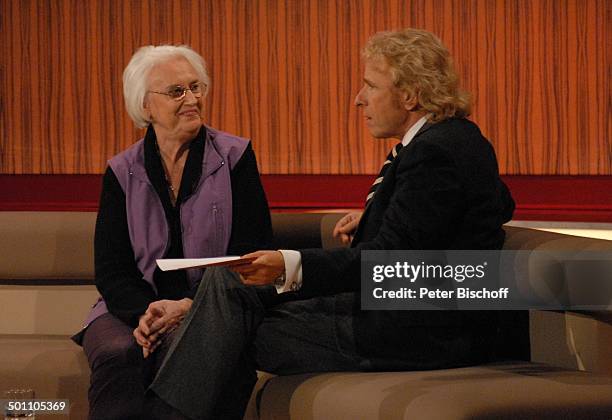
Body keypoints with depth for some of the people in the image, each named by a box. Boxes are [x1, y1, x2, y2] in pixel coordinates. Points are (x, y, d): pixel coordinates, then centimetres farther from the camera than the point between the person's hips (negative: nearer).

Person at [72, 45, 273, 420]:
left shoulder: (234, 157, 4)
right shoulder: (122, 173, 10)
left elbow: (252, 255, -1)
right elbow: (111, 271, 6)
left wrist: (189, 306, -15)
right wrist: (145, 313, -17)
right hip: (135, 306, 2)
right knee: (117, 354, -33)